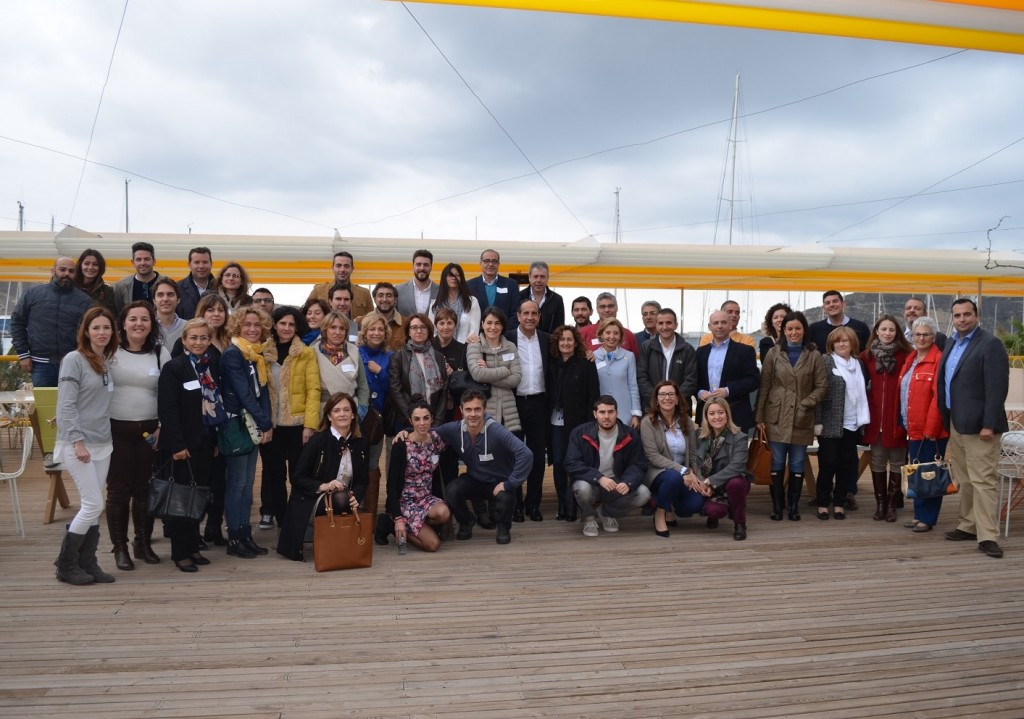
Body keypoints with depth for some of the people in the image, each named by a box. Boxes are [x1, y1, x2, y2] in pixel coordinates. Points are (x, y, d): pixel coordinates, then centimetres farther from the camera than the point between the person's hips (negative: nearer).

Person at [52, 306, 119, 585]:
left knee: (93, 507, 8)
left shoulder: (107, 362, 11)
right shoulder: (74, 359, -9)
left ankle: (87, 562, 17)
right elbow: (66, 405, -13)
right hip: (77, 443, -6)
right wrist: (78, 441, -17)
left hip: (103, 443, 6)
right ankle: (66, 564, 8)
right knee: (93, 505, -6)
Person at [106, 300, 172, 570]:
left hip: (150, 430, 2)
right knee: (118, 489, 2)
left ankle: (143, 543, 22)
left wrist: (162, 427, -3)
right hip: (116, 429, -1)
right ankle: (120, 547, 12)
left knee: (145, 488, 9)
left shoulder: (161, 353, 3)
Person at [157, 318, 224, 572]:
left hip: (206, 441, 6)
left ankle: (193, 547, 22)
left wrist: (217, 439, 8)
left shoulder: (213, 365, 9)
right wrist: (177, 444, -18)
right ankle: (180, 552, 10)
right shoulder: (173, 367, -9)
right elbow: (167, 409, -14)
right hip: (184, 443, -6)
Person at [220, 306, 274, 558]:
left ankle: (246, 535, 16)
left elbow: (263, 391, 8)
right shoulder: (232, 354, -11)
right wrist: (265, 424, -14)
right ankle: (234, 538, 5)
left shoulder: (258, 355, 11)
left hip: (255, 425, 7)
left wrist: (267, 424, -4)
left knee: (248, 482, 10)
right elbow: (244, 393, -16)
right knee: (237, 482, -2)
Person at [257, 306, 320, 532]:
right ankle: (273, 514, 21)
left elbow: (313, 390, -6)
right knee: (274, 472, 10)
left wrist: (310, 423, -14)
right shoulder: (262, 352, 8)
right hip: (270, 424, 2)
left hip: (297, 423, -2)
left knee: (299, 473, 4)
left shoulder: (307, 354, 0)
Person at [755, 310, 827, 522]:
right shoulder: (773, 353, 2)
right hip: (777, 417, 0)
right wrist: (759, 416, -2)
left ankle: (794, 505, 18)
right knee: (777, 463, 5)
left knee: (798, 464, 8)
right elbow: (764, 386, 2)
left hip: (802, 419, 0)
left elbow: (821, 386, 2)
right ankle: (777, 505, 14)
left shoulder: (814, 356, 1)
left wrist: (806, 404, -13)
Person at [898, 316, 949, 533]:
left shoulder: (938, 360, -11)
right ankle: (919, 514, 23)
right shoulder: (911, 359, 15)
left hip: (931, 430, -8)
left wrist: (931, 428, -18)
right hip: (913, 428, 8)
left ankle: (928, 518, 8)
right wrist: (906, 424, 14)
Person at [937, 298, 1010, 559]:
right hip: (955, 424, 8)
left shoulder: (990, 344, -10)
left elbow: (997, 388, -16)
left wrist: (989, 425, -20)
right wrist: (946, 420, 12)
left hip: (978, 425, -8)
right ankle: (969, 526, 25)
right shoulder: (951, 343, 14)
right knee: (965, 481, 15)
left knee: (983, 480, -6)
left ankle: (987, 536, -2)